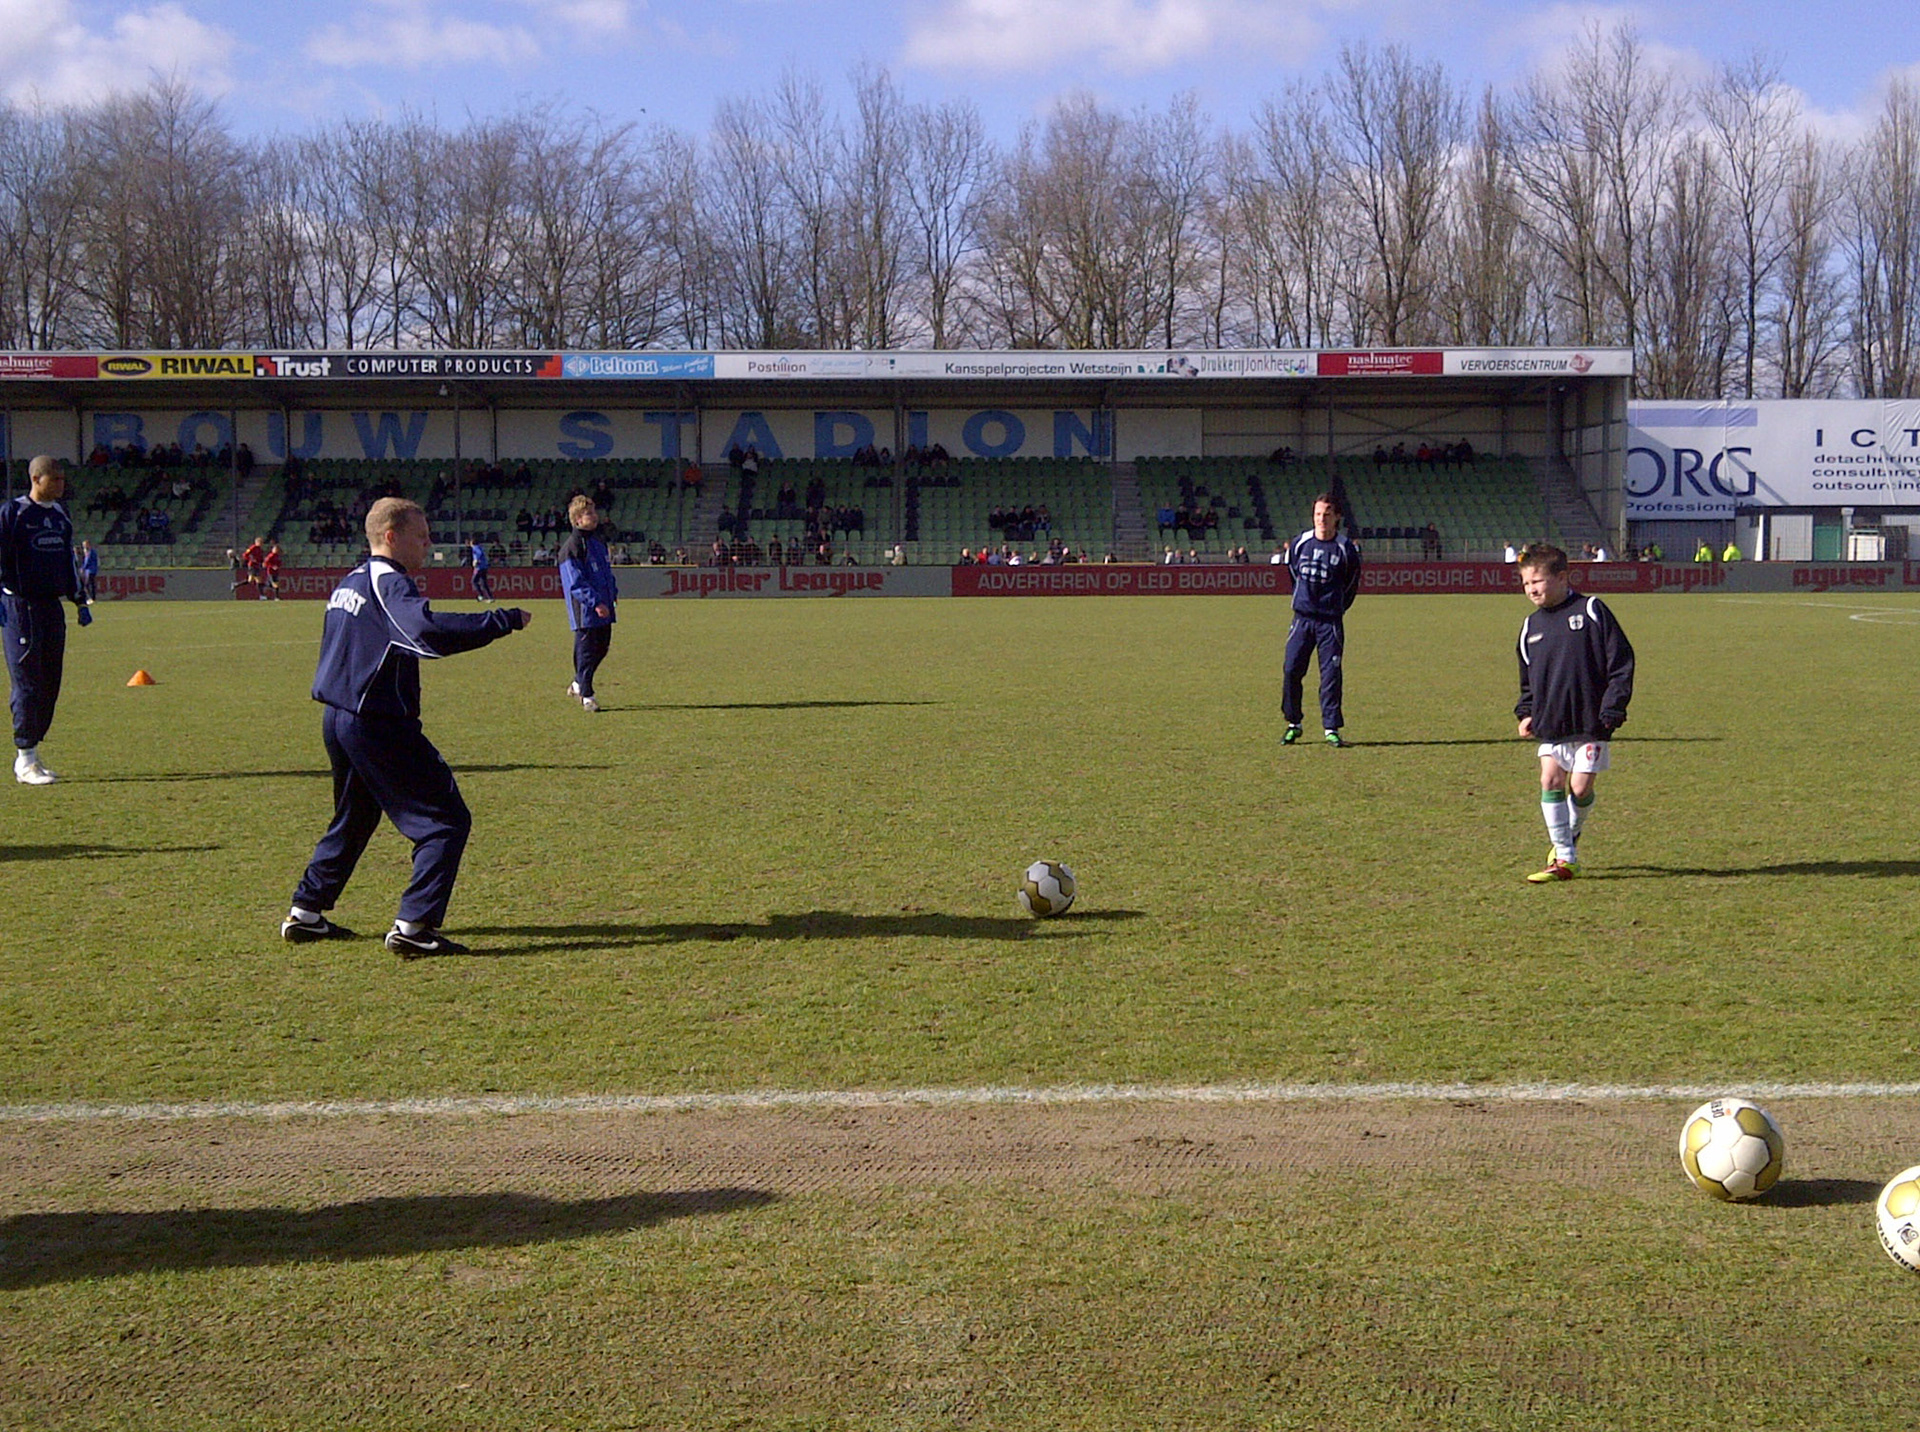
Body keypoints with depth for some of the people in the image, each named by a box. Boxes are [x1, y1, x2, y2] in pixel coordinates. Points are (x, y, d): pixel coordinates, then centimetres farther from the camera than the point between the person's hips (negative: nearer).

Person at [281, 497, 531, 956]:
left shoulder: (349, 583, 15)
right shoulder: (388, 583, -15)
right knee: (446, 821, -6)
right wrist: (505, 619, -29)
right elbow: (429, 631, -33)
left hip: (337, 719, 10)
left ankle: (305, 913, 30)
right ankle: (413, 926, -12)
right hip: (378, 725, -10)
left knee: (353, 819, 27)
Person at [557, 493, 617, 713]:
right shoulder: (572, 546, -13)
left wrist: (613, 592, 18)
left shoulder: (597, 541, 15)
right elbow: (575, 582, -18)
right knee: (586, 650, -4)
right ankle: (586, 695, 5)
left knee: (602, 646, 13)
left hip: (603, 607, 9)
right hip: (585, 610, -9)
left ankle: (578, 684, 30)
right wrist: (595, 602, -24)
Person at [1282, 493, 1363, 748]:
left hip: (1331, 621, -2)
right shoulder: (1300, 543, 2)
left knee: (1331, 674, -3)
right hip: (1302, 617, 2)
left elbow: (1352, 582, 9)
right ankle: (1293, 724, 13)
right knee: (1292, 671, -1)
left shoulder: (1345, 548, -4)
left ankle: (1332, 728, 4)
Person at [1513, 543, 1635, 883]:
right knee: (1551, 781, -7)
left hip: (1590, 719, -4)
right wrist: (1525, 712, 8)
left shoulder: (1591, 611, -6)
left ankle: (1570, 838, 25)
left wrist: (1612, 709, -11)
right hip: (1549, 723, 4)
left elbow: (1621, 662, -5)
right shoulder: (1532, 625, 10)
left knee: (1580, 787, -3)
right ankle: (1564, 857, -1)